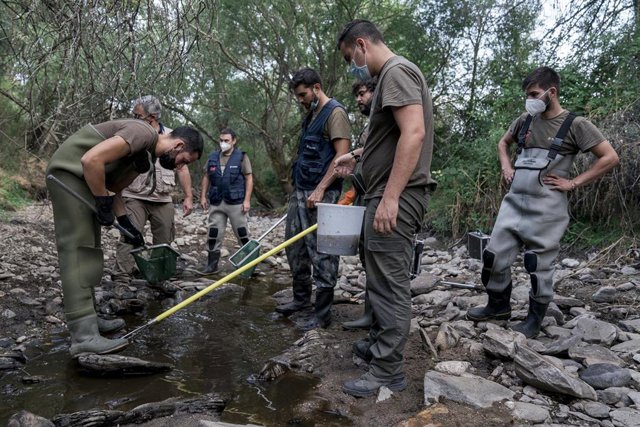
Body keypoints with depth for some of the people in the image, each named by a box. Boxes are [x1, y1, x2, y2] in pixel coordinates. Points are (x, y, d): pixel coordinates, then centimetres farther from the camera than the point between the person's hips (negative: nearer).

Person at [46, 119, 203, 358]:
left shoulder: (147, 155, 13)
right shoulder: (143, 133, -18)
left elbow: (113, 188, 17)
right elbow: (91, 160, -28)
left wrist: (125, 222, 8)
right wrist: (104, 204, -18)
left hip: (83, 181, 11)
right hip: (68, 172, -11)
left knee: (89, 249, 12)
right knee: (79, 249, -16)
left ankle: (86, 317, 22)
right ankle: (84, 337, -18)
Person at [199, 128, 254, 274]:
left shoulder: (241, 157, -2)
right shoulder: (213, 157, 10)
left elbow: (249, 178, -5)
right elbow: (206, 177, 14)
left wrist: (247, 200, -11)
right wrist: (203, 196, 6)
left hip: (236, 203, -4)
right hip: (216, 203, 4)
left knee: (242, 234, 2)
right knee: (214, 234, 6)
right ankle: (212, 264, 16)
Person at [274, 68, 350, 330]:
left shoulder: (335, 112, -7)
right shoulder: (311, 115, 20)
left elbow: (342, 155, -17)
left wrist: (319, 190, -21)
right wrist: (298, 190, 19)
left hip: (320, 195, -9)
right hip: (299, 191, 9)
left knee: (321, 253, -4)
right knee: (294, 246, 12)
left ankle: (323, 313, 6)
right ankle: (301, 298, 27)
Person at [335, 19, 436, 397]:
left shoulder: (396, 71, -10)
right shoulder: (391, 75, 22)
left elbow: (414, 132, -24)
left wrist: (389, 196, -27)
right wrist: (359, 155, 33)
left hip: (396, 197, -10)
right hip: (393, 195, 10)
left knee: (390, 283, -5)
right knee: (385, 279, 17)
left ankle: (387, 372, 5)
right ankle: (380, 343, 31)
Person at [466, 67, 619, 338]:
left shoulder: (575, 125, -5)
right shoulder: (525, 120, 10)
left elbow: (610, 157, -6)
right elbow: (503, 143, 28)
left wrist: (573, 183, -9)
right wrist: (506, 167, 10)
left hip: (546, 208, -5)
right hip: (513, 202, 5)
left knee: (539, 265, 3)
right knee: (494, 256, 5)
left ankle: (535, 319, 20)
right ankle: (498, 305, 26)